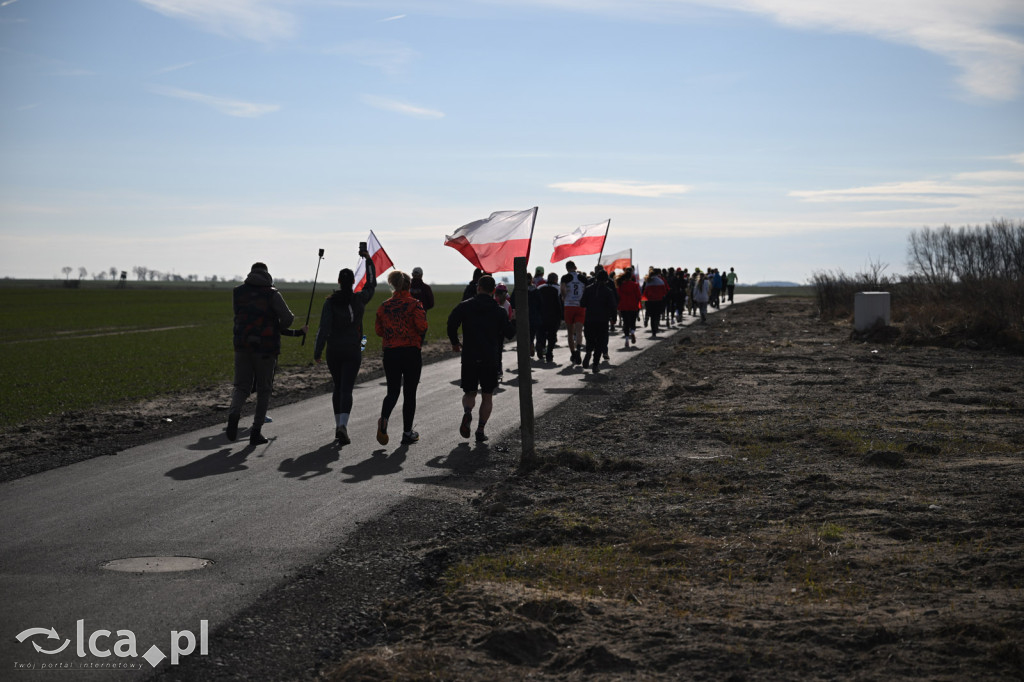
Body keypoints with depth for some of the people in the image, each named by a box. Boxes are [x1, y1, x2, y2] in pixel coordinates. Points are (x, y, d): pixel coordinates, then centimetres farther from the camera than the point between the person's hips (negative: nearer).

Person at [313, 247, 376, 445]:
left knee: (338, 387, 16)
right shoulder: (360, 299, -3)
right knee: (347, 389, -5)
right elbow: (371, 284, 18)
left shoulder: (330, 302, -8)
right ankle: (343, 426, -24)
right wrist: (369, 260, 26)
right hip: (353, 351, 0)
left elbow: (324, 328, -12)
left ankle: (339, 426, 20)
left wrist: (317, 352, -6)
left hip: (333, 351, 1)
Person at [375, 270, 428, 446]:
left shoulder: (384, 306, 4)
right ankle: (407, 433, 11)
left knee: (393, 391, 12)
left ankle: (384, 418, -18)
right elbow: (422, 326, -18)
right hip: (411, 352, -3)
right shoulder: (414, 304, -8)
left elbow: (379, 330, 8)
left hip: (390, 353, 3)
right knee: (410, 393, 7)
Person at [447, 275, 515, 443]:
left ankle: (467, 412, -19)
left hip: (469, 358, 0)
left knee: (469, 392, 14)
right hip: (491, 359, 0)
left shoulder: (465, 306, 1)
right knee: (487, 396, 11)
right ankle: (480, 431, 4)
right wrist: (513, 321, 22)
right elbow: (510, 333, 1)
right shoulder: (499, 311, 1)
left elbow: (452, 323, -10)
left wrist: (454, 342, 6)